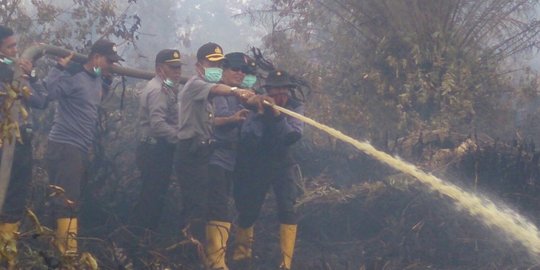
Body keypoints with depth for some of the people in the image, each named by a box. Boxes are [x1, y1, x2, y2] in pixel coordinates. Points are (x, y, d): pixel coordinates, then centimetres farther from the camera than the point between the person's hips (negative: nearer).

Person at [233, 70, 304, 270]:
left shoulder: (295, 108, -11)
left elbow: (294, 135, -25)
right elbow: (247, 138, -25)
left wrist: (277, 114, -37)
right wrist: (259, 113, -37)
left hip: (282, 165, 0)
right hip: (256, 166, 0)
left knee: (287, 210, -16)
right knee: (248, 211, 6)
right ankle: (241, 253, 34)